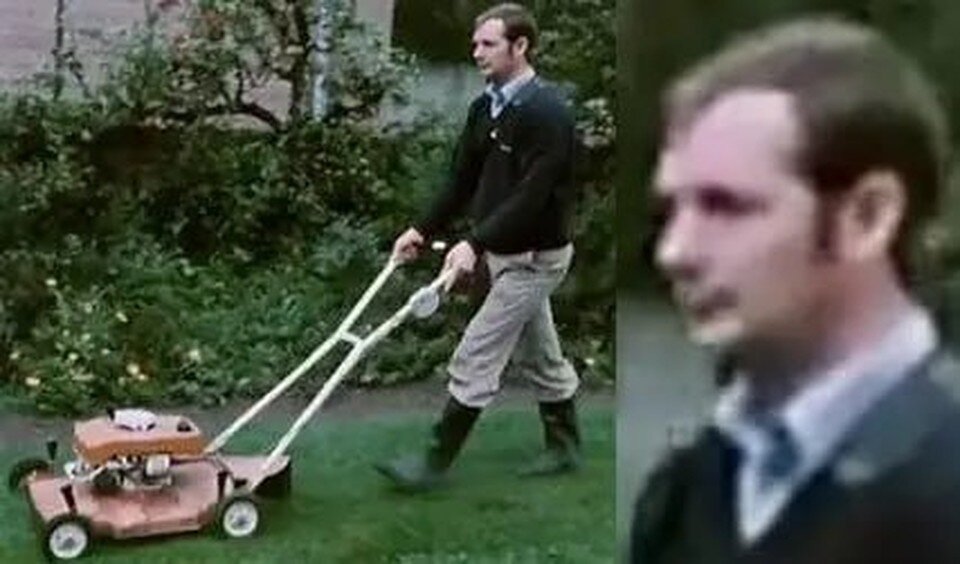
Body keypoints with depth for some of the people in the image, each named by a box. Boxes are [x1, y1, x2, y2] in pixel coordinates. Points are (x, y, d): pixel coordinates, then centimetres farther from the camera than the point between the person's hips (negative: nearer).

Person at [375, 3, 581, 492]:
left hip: (532, 258, -9)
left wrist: (476, 244, -31)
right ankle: (564, 447, 32)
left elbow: (532, 195, -27)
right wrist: (424, 229, 4)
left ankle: (436, 462, 2)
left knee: (475, 360, -6)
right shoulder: (485, 108, 7)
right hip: (506, 252, 9)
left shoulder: (547, 113, -21)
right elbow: (463, 179, 12)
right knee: (540, 354, 19)